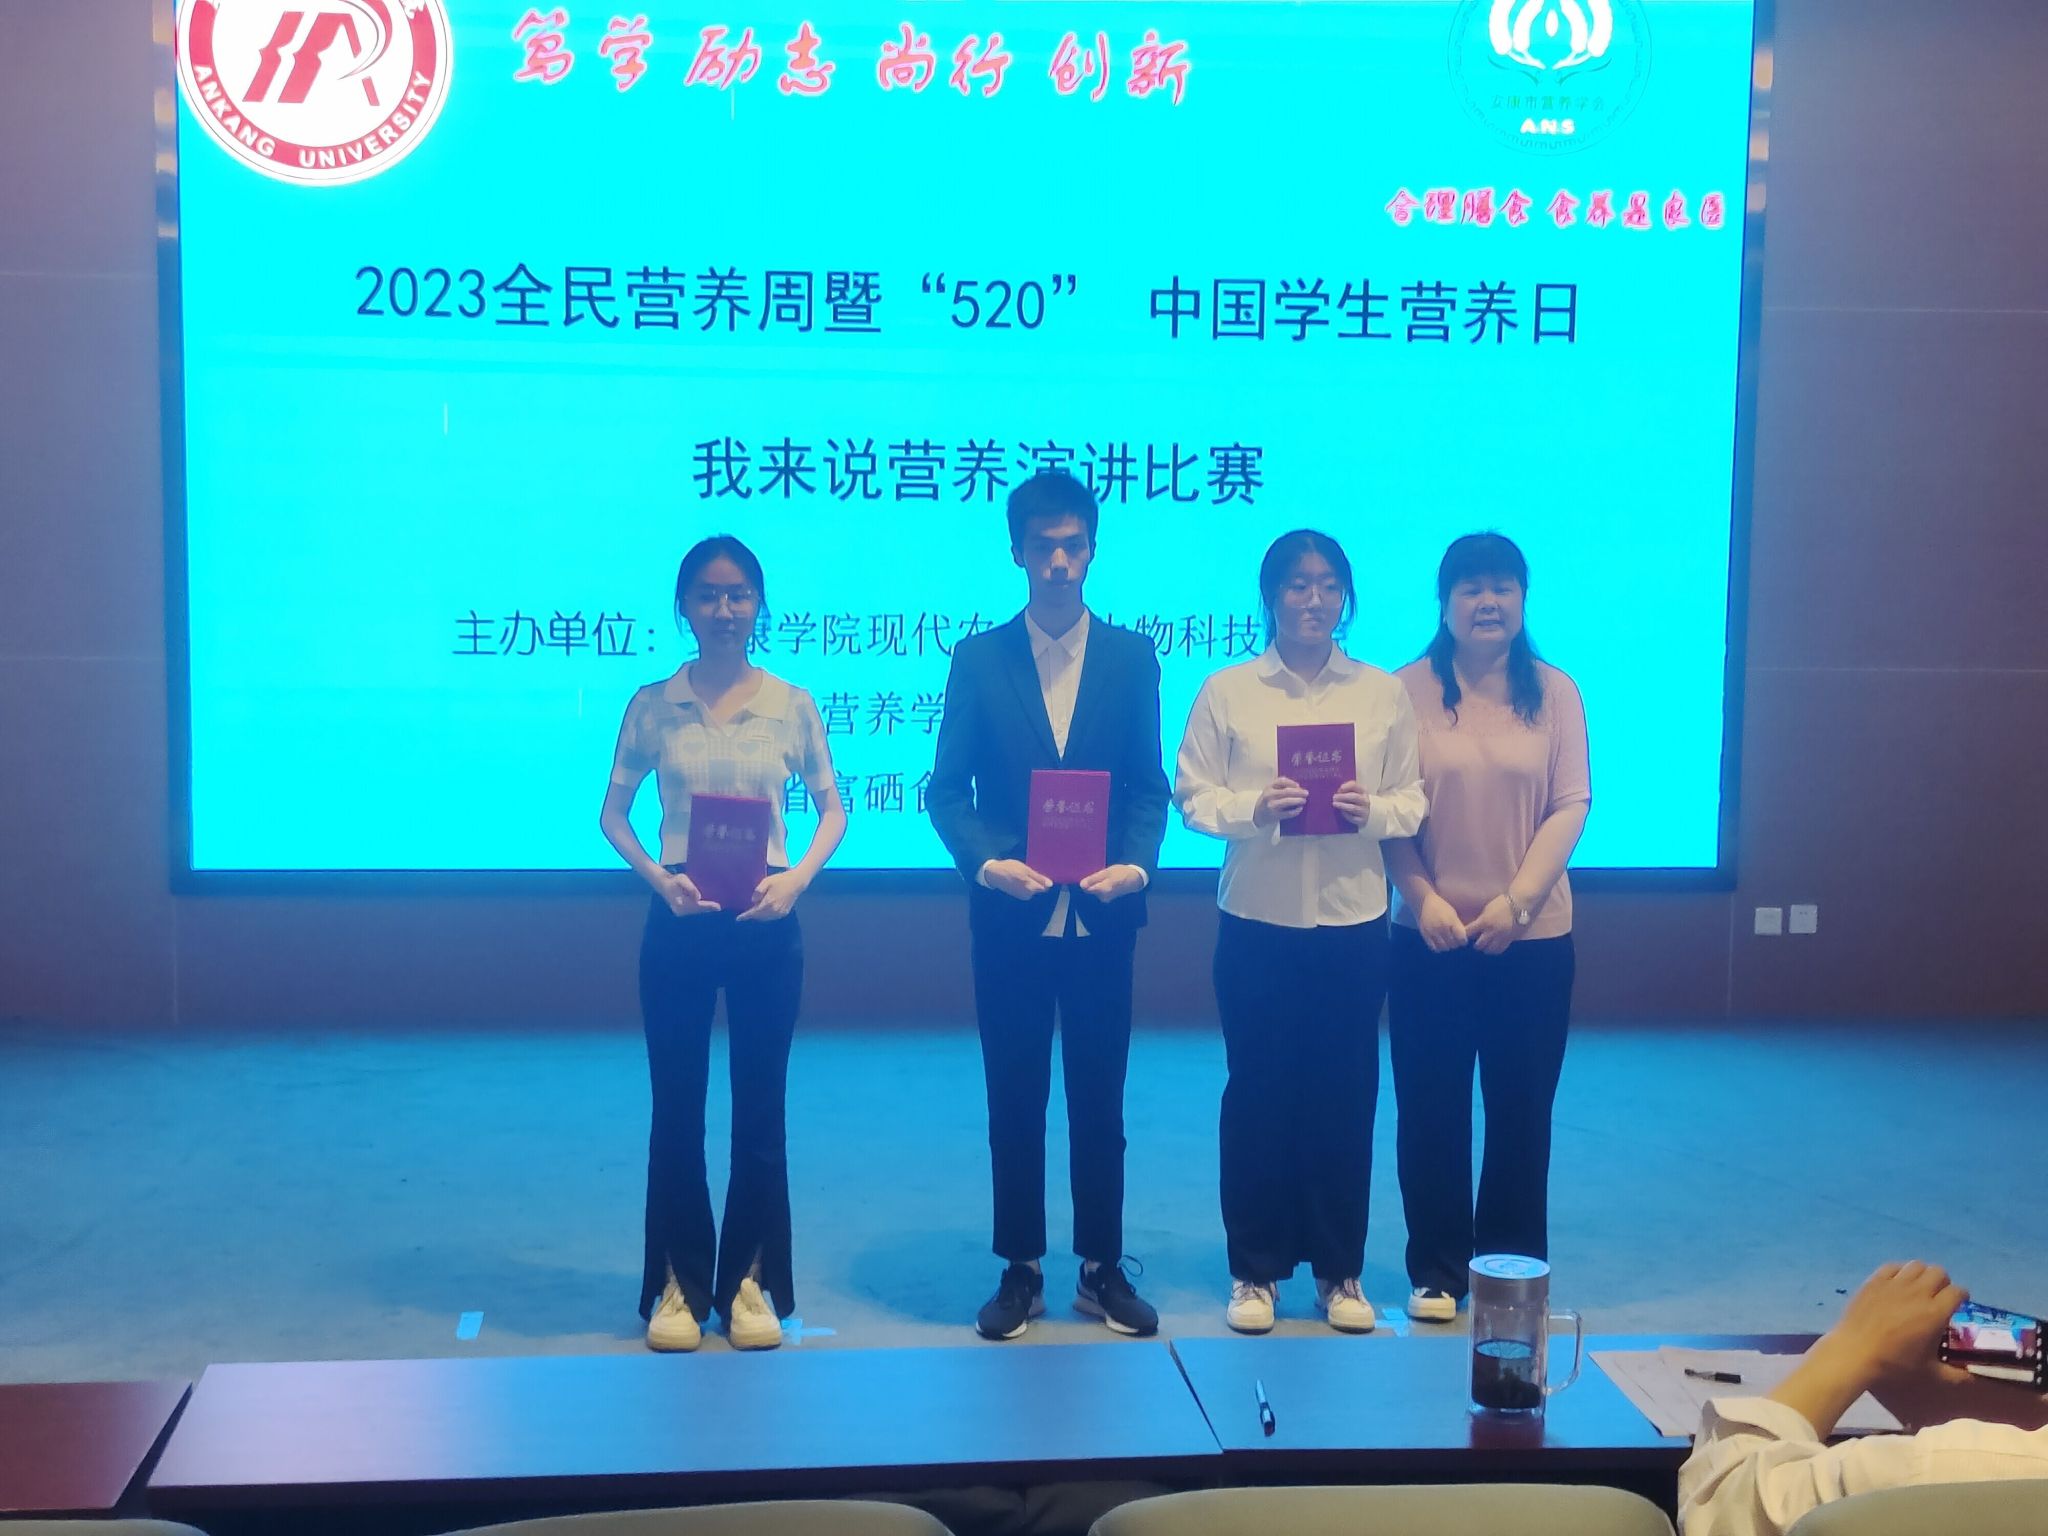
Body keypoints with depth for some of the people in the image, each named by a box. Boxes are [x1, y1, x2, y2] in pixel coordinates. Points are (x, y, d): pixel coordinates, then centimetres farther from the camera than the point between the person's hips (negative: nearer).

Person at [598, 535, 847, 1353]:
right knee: (677, 1106, 5)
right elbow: (613, 813, 6)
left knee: (760, 1106, 6)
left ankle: (749, 1282, 18)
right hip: (679, 922, 0)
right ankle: (679, 1284, 16)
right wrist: (658, 878, -11)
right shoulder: (653, 705, 1)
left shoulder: (791, 704, 2)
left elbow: (832, 810, 8)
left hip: (766, 921, 0)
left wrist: (796, 878, -9)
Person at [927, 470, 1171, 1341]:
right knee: (1014, 1101, 7)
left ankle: (1103, 1268, 18)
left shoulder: (1131, 657, 5)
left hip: (1101, 913, 0)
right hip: (1010, 914, 0)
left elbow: (1150, 786, 3)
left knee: (1100, 1098, 8)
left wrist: (1136, 863, -15)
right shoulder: (979, 657, 3)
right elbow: (946, 789, 0)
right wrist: (987, 860, -17)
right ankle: (1020, 1271, 17)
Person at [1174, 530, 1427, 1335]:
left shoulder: (1383, 693, 6)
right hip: (1257, 919, -1)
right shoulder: (1227, 691, 2)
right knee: (1258, 1090, 4)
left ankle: (1340, 1270, 18)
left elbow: (1412, 800, 5)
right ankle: (1255, 1270, 15)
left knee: (1345, 1092, 5)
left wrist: (1372, 810, -16)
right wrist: (1253, 808, -19)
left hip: (1354, 918, 1)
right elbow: (1193, 798, -2)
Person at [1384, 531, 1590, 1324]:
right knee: (1431, 1108, 5)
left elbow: (1571, 805, -3)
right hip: (1431, 934, -1)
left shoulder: (1555, 692, 2)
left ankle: (1514, 1269, 21)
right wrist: (1423, 899, -16)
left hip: (1533, 935, 1)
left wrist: (1517, 901, -14)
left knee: (1522, 1107, 8)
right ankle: (1436, 1271, 17)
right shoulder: (1409, 689, -1)